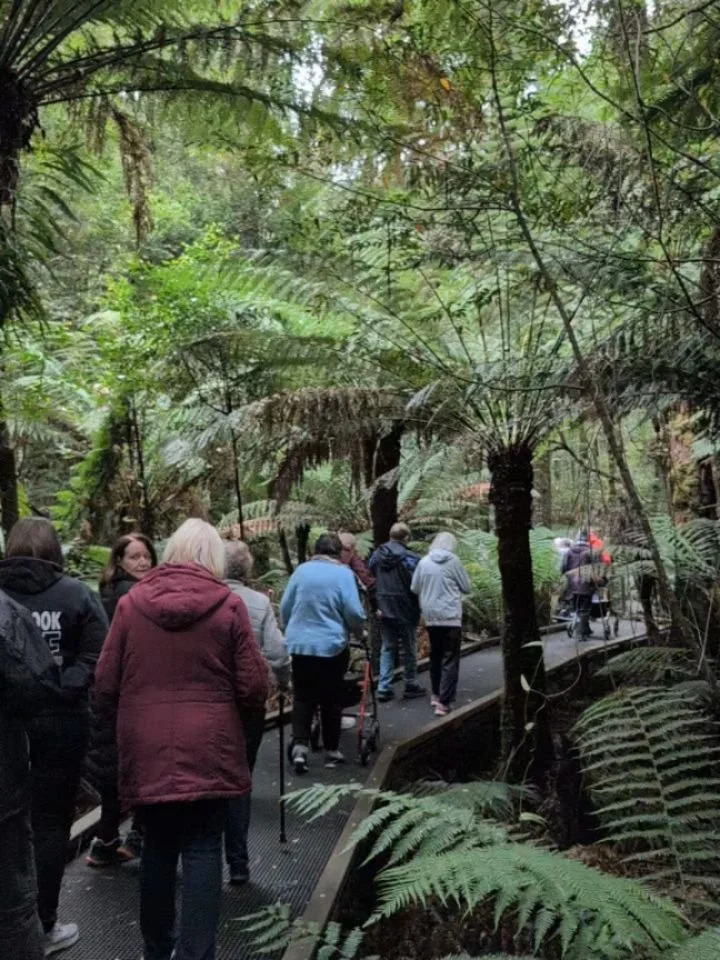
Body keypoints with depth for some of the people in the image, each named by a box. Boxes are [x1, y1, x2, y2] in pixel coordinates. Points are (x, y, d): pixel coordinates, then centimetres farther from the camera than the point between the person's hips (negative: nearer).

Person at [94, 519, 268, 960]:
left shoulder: (131, 602, -2)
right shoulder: (229, 604, -7)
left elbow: (106, 685, 2)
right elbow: (253, 687, -6)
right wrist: (232, 710, 15)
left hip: (146, 751, 3)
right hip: (207, 750, -3)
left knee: (157, 848, 18)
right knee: (203, 851, 6)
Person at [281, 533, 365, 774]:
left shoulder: (301, 570, 1)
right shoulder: (343, 573, -8)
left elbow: (284, 607, 7)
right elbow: (354, 613, -10)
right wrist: (355, 627, 12)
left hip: (299, 644, 2)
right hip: (332, 645, -2)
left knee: (302, 698, 12)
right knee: (331, 700, 11)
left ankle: (299, 747, -1)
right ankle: (331, 751, 20)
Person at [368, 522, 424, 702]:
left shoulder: (376, 556, 4)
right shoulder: (410, 558, -15)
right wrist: (419, 608, 1)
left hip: (385, 611, 5)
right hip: (406, 611, -5)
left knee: (387, 648, 11)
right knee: (409, 648, 9)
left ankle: (384, 688, 7)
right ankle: (411, 686, 18)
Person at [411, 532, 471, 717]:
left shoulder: (423, 562, 2)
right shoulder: (453, 561, -6)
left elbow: (414, 588, 9)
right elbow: (466, 587, 2)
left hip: (430, 617, 4)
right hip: (450, 616, -4)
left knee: (435, 656, 19)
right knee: (450, 660, -2)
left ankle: (436, 695, 29)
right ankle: (444, 703, -8)